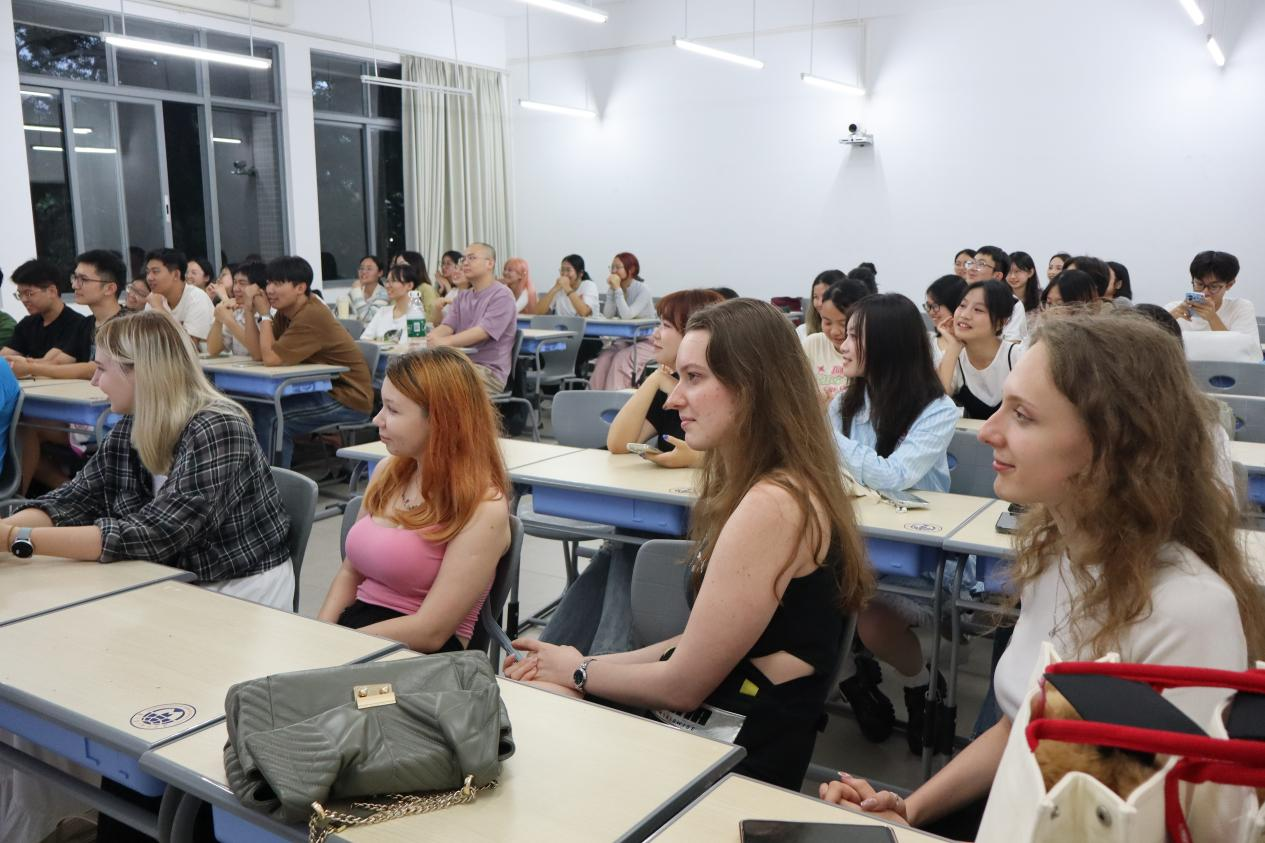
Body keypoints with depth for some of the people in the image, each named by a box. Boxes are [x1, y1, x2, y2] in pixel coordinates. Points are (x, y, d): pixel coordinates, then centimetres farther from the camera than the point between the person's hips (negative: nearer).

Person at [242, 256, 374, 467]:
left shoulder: (312, 315, -21)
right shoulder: (285, 313, 7)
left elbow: (270, 357, -23)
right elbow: (257, 353, 2)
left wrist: (264, 313, -13)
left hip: (349, 399, -9)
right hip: (322, 391, 9)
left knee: (268, 414, -16)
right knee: (259, 407, 4)